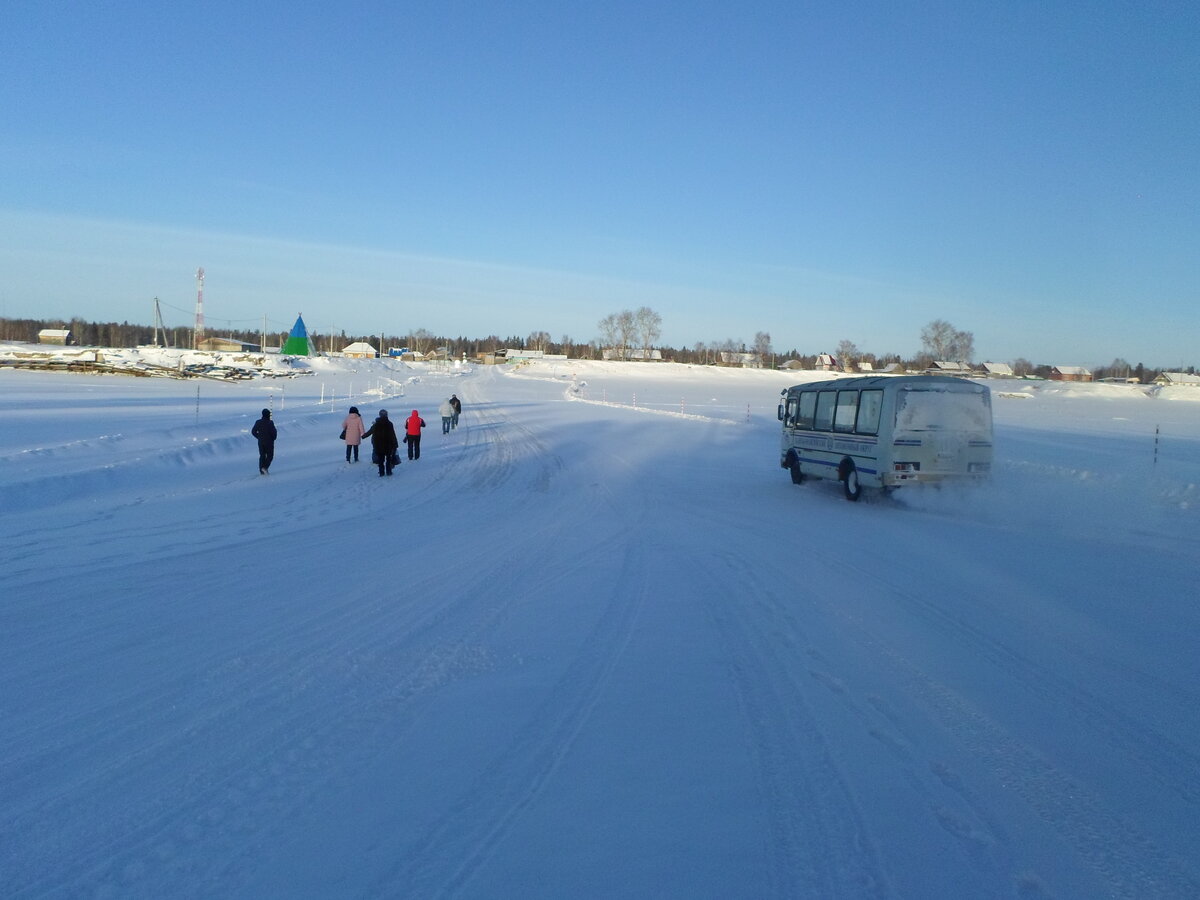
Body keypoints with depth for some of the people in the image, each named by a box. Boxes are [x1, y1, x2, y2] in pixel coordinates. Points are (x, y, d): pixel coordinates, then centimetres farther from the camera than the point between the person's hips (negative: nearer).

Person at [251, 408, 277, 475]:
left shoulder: (258, 422, 0)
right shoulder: (270, 423, -15)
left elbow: (253, 432, 5)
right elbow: (274, 432, -20)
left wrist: (259, 437, 15)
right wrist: (273, 438, 0)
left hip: (260, 442, 5)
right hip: (269, 442, -4)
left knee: (262, 456, 12)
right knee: (270, 456, 7)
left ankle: (261, 470, 9)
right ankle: (265, 467, -12)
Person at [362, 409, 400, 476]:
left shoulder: (376, 424, -3)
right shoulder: (389, 424, -9)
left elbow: (370, 432, 9)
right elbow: (393, 435, -10)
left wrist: (363, 435, 27)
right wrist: (395, 444, -5)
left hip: (378, 445, 1)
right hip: (388, 445, -1)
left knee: (380, 459, 9)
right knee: (388, 458, 11)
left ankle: (381, 472, 7)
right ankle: (388, 471, 11)